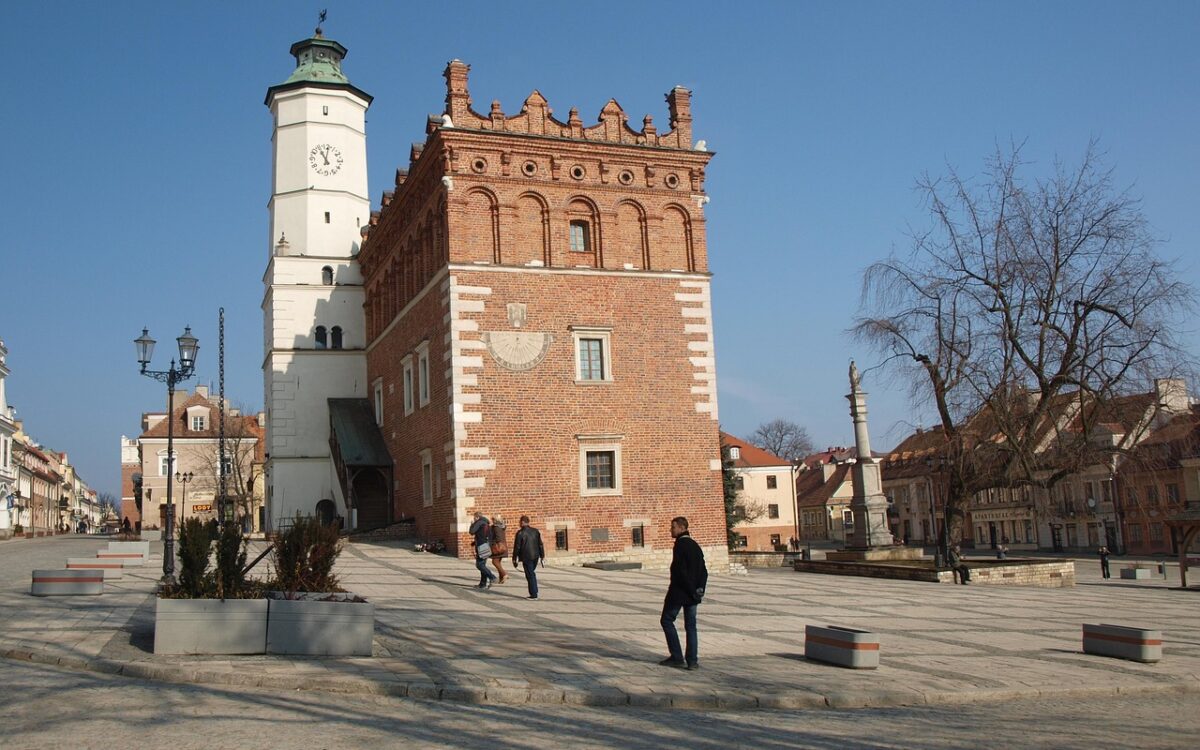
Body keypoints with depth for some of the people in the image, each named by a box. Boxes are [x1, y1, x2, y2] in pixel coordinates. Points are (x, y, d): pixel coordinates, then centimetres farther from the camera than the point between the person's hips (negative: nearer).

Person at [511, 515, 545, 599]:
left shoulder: (520, 533, -9)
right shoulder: (535, 531, 7)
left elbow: (517, 547, -8)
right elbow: (540, 544, 9)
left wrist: (514, 559, -1)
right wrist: (542, 556, 15)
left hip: (526, 557, -6)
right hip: (535, 556, 6)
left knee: (530, 575, -1)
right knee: (532, 573, 21)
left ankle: (534, 594, -2)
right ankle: (534, 591, 21)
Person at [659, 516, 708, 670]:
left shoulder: (680, 545, -14)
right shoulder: (695, 545, 12)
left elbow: (681, 571, -20)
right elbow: (703, 571, 12)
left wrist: (693, 591, -15)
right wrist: (699, 589, 7)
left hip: (679, 592, -8)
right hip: (692, 594, 8)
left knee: (667, 620, 5)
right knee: (690, 626, 10)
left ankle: (677, 658, 2)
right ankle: (692, 661, 7)